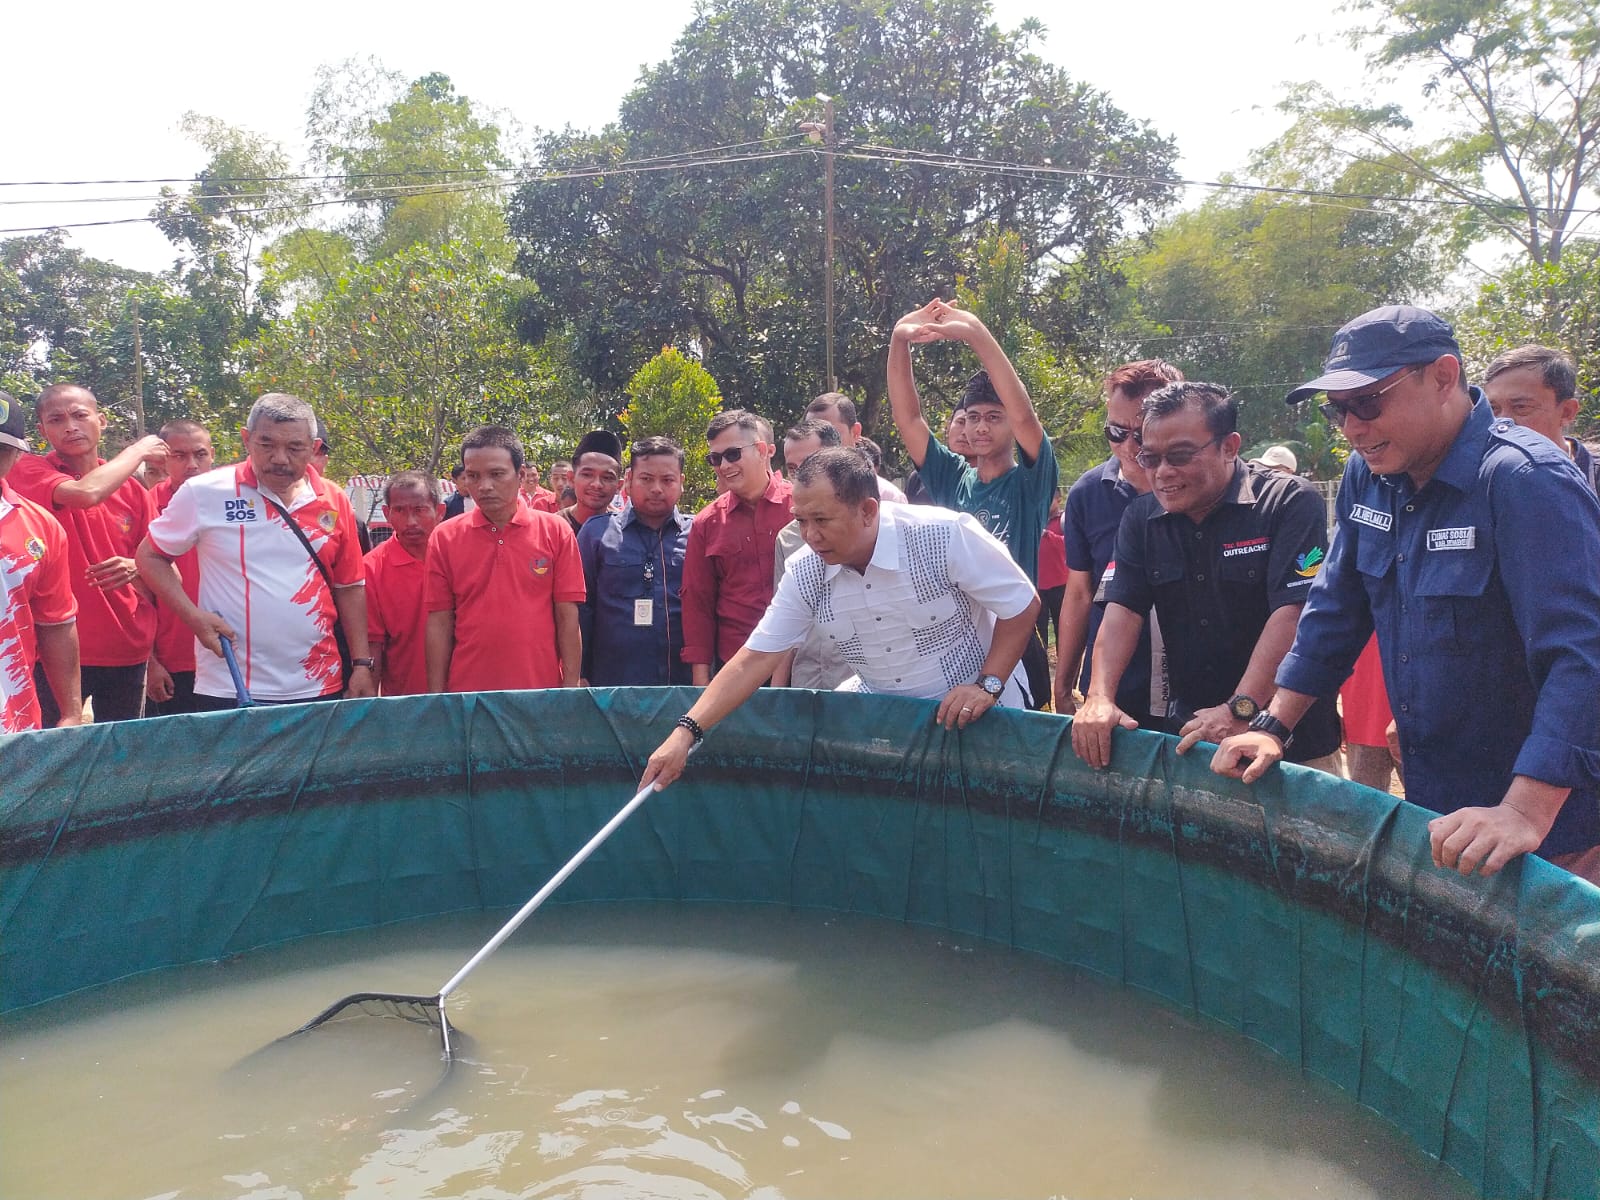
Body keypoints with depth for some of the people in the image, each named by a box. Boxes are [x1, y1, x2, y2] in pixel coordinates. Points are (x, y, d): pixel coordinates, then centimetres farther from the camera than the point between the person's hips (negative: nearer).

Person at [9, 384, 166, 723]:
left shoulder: (131, 489, 8)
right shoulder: (29, 471, -2)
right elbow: (86, 492, -24)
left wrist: (137, 570, -12)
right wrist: (138, 449, -8)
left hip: (127, 649, 3)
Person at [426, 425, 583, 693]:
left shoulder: (556, 531, -1)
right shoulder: (444, 538, 1)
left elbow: (567, 617, -2)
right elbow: (439, 622, 2)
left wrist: (571, 689, -6)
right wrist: (436, 697, -1)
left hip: (542, 692, 0)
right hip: (467, 695, 1)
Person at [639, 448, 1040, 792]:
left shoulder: (946, 536, -24)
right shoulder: (804, 572, -13)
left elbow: (1023, 605, -13)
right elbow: (754, 659, -11)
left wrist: (988, 684, -22)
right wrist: (686, 732, -19)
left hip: (972, 710, -4)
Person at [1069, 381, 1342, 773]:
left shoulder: (1290, 503, -13)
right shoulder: (1141, 517, 2)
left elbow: (1292, 614, -22)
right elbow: (1122, 609, -4)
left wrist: (1240, 710, -30)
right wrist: (1099, 697, -20)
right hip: (1191, 731, 4)